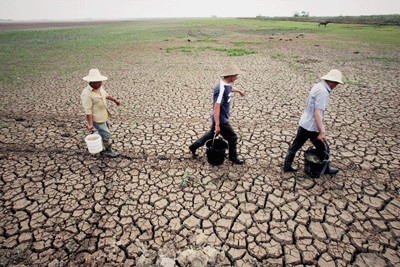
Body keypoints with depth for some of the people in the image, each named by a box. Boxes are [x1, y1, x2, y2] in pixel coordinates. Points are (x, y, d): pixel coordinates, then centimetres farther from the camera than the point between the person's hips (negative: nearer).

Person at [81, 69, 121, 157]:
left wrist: (115, 100, 30)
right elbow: (88, 110, -25)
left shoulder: (99, 88, 0)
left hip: (104, 116, 9)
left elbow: (106, 95, 21)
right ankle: (108, 151, 20)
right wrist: (90, 124, -25)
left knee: (106, 130, 24)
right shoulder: (86, 94, -26)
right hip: (97, 119, -9)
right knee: (105, 134, -1)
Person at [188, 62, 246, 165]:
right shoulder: (221, 89, -28)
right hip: (220, 120, -10)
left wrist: (239, 91, 49)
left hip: (221, 118, 10)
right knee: (232, 137, 5)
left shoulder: (226, 84, 4)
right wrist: (217, 125, -33)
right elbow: (216, 107, -31)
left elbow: (230, 88, 31)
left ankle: (193, 147, 34)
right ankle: (233, 159, 25)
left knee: (211, 134, 22)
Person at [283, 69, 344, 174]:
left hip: (303, 123, 9)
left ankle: (287, 166, 27)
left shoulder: (317, 86, 7)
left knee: (295, 145, 15)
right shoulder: (323, 92, -21)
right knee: (324, 150, 13)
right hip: (313, 126, -9)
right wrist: (321, 132, -25)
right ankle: (326, 169, 35)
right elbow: (317, 113, -27)